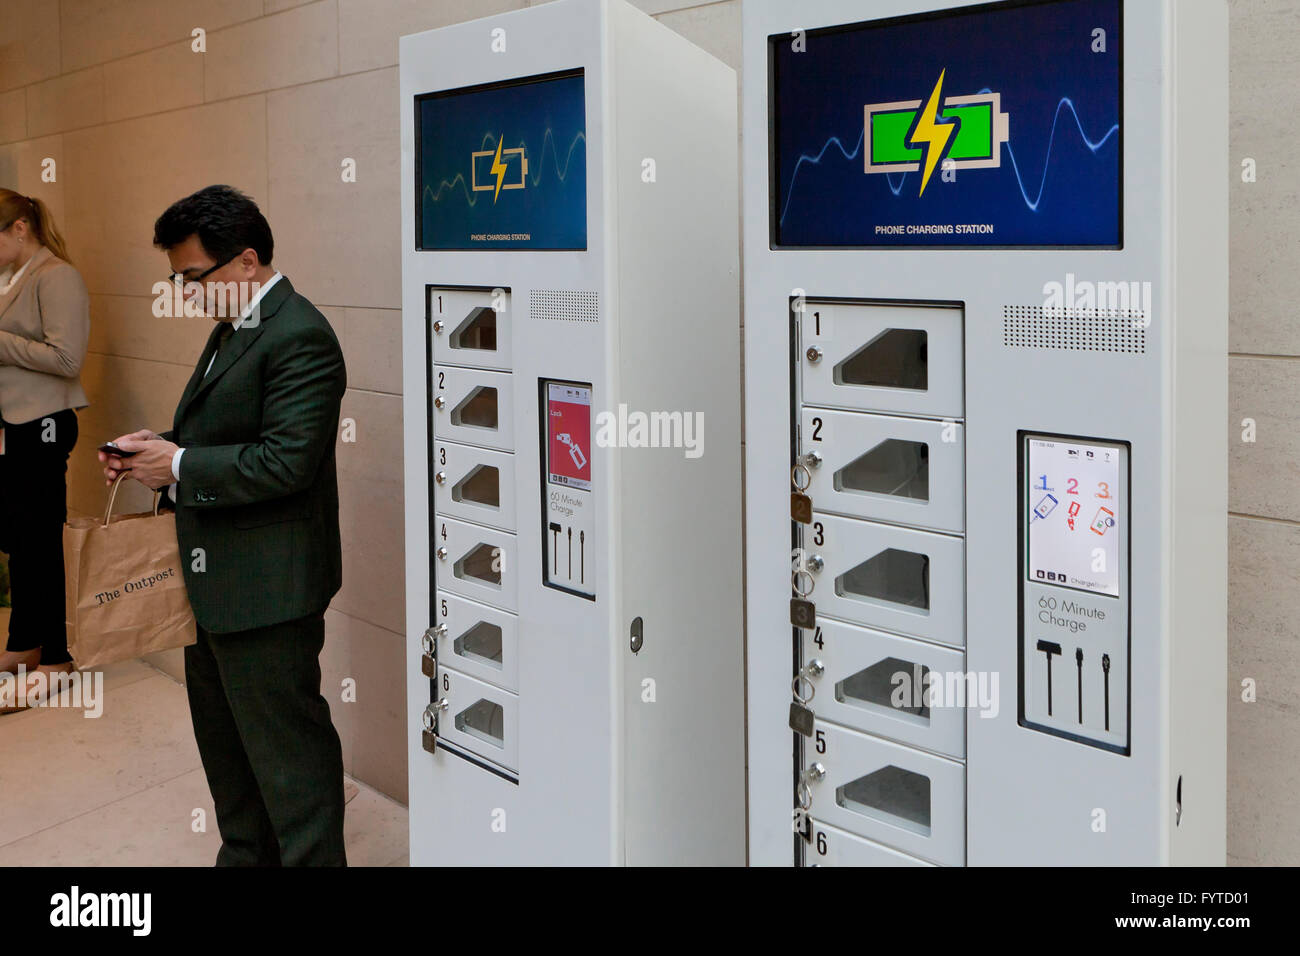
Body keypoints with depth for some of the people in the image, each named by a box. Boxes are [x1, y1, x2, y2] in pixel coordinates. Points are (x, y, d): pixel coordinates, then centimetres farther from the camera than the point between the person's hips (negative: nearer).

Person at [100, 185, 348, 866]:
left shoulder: (299, 337, -19)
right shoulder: (232, 330, 14)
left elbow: (285, 461, -27)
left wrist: (178, 466, -19)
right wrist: (155, 448, 3)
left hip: (266, 588, -11)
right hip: (214, 580, 11)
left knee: (286, 746, 1)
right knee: (224, 738, 23)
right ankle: (245, 855, 39)